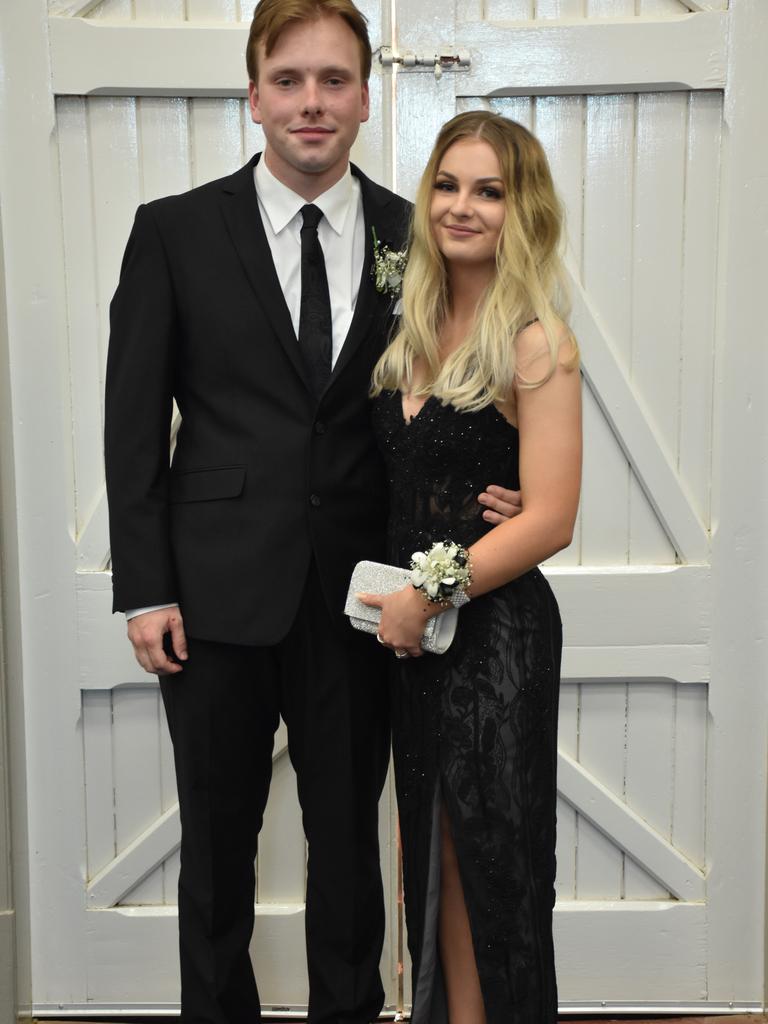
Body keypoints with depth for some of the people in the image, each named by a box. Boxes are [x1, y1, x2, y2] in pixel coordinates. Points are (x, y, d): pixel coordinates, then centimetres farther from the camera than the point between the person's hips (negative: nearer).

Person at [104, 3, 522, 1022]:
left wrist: (472, 491, -11)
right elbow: (133, 421, -1)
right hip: (217, 592, -1)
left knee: (349, 836, 15)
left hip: (356, 593, 1)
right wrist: (144, 588, -6)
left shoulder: (413, 237, 3)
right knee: (218, 842, 14)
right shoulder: (175, 231, -1)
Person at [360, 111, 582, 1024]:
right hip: (416, 631, 6)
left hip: (495, 631, -6)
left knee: (491, 856, 8)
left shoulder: (535, 343, -13)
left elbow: (550, 519, -18)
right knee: (436, 852, 17)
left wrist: (431, 594, -15)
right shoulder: (417, 328, 8)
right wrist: (399, 600, 3)